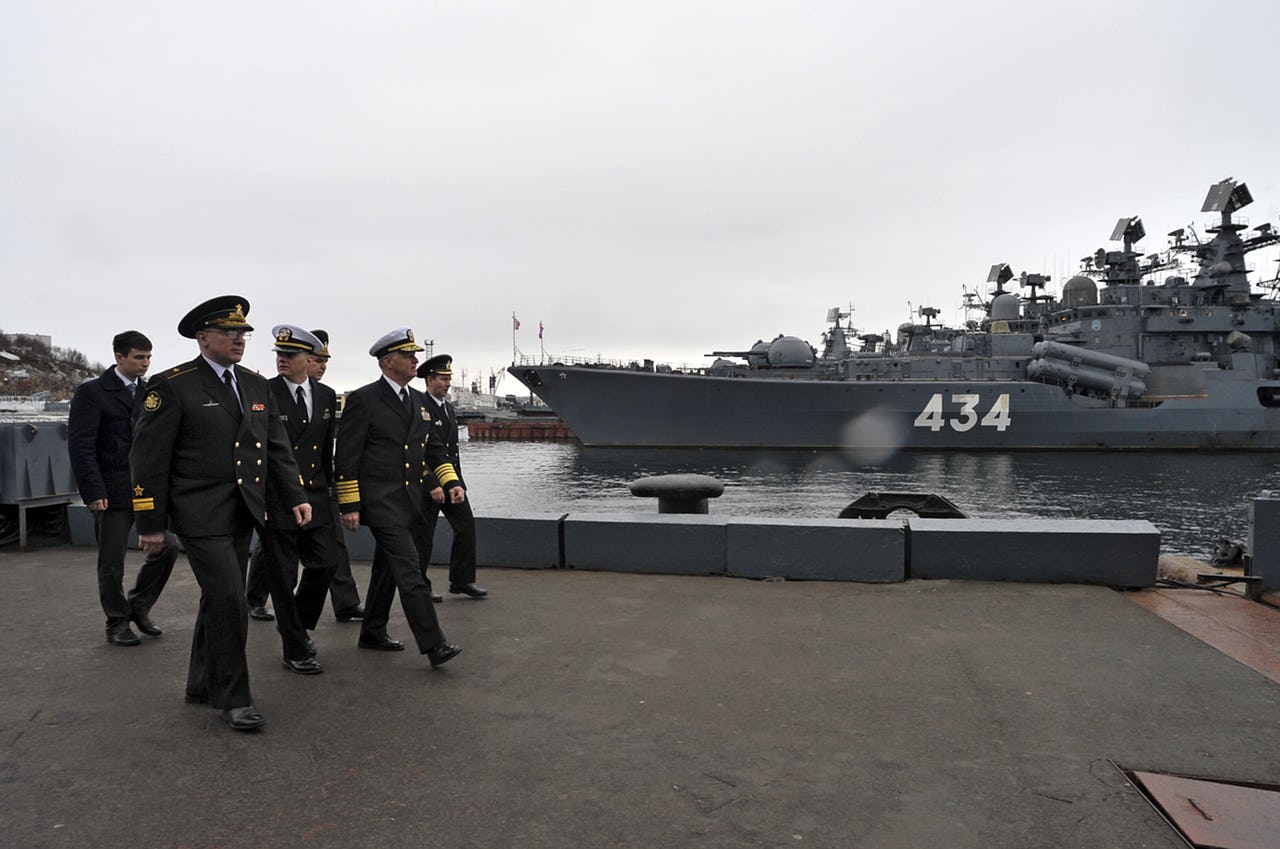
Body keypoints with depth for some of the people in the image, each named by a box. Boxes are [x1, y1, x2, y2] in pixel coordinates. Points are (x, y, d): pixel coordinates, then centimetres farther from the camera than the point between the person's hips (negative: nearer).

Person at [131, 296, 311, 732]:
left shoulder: (256, 384, 11)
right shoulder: (172, 386, -8)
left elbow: (277, 446, 12)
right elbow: (148, 456, -9)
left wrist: (295, 496, 3)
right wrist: (150, 523, -10)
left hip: (243, 512, 7)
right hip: (201, 513, -6)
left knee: (220, 600, 15)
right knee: (228, 602, -10)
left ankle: (203, 686, 30)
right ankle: (232, 698, 4)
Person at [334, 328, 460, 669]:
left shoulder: (419, 400, 13)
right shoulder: (363, 399, -9)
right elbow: (347, 456, -10)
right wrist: (349, 506, -13)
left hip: (408, 499, 8)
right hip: (380, 500, -8)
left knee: (387, 567, 17)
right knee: (408, 568, -13)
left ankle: (373, 633, 30)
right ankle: (433, 644, -13)